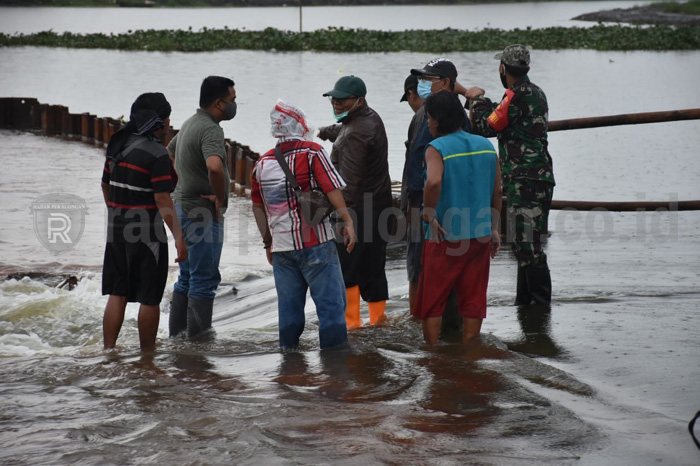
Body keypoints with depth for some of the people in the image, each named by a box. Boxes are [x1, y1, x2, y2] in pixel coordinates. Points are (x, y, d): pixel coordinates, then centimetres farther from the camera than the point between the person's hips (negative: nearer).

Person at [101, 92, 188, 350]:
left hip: (117, 229, 7)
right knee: (149, 299, 3)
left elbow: (105, 186, 18)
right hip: (147, 233, -7)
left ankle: (108, 350, 10)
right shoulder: (157, 154, -15)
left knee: (117, 294, 11)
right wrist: (179, 237, -18)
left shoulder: (118, 145, 8)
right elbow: (162, 200, -20)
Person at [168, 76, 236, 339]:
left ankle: (177, 332, 22)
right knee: (204, 280, -4)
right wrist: (220, 198, -21)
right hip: (203, 213, -10)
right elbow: (215, 167, -38)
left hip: (183, 206, 10)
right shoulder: (210, 129, -19)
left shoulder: (190, 124, 12)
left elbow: (169, 154, 29)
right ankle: (199, 337, -1)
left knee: (187, 278, 17)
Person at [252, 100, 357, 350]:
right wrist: (347, 221, -6)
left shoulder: (263, 163, 11)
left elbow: (257, 207, 16)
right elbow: (332, 188, -11)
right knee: (331, 301, -2)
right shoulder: (312, 152, -5)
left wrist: (268, 242, 23)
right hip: (315, 243, -5)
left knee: (289, 304, 11)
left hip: (281, 245, 5)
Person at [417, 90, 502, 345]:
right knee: (473, 300, 10)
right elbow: (497, 192, 10)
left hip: (444, 236, -5)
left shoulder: (437, 148, -12)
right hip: (479, 235, 5)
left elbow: (433, 182, -31)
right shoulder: (486, 146, 6)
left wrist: (428, 214, -17)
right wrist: (494, 228, 17)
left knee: (432, 301, 7)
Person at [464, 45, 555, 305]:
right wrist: (479, 99, 28)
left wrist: (477, 100, 7)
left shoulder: (517, 95, -14)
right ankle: (525, 301, 22)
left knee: (527, 245, -9)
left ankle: (540, 302, -9)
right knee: (526, 244, 15)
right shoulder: (536, 93, 17)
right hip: (540, 178, 10)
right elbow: (502, 119, 24)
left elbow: (487, 127, -9)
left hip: (525, 181, -10)